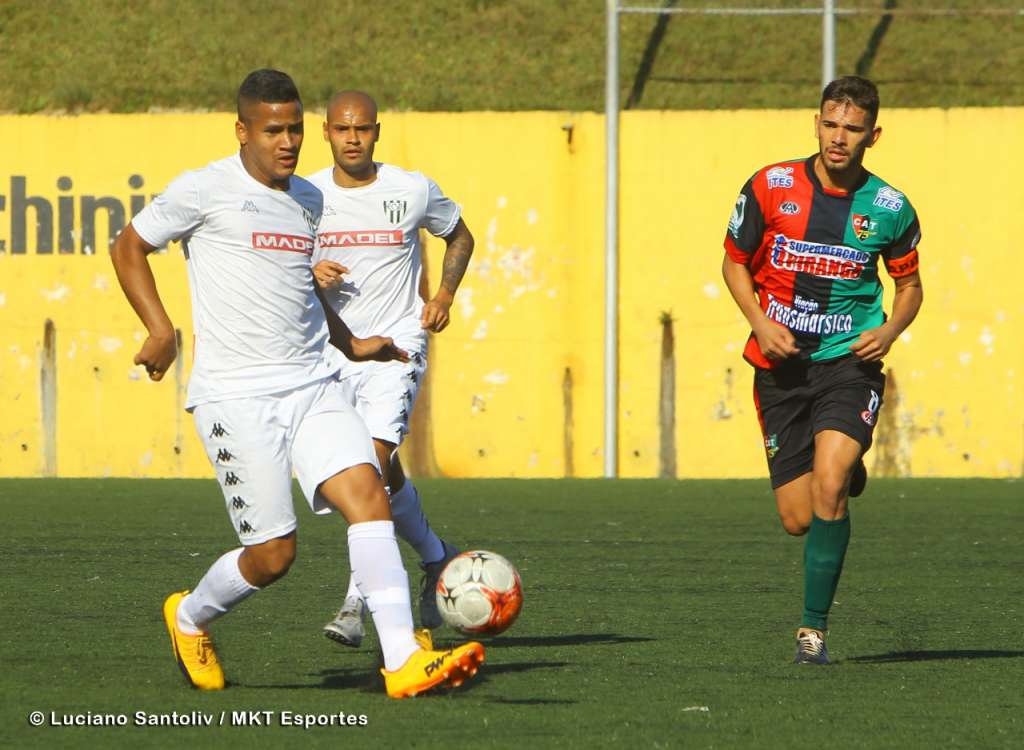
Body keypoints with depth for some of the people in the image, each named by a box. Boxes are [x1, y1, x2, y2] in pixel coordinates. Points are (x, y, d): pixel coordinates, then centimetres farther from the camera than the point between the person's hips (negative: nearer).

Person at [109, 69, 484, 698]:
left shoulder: (309, 199, 16)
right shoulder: (206, 190, -4)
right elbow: (129, 247, 5)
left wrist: (350, 344, 33)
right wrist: (160, 329, -7)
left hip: (314, 386, 6)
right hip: (236, 394, -6)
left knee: (368, 493, -17)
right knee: (273, 555, -6)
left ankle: (404, 661, -21)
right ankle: (191, 617, 27)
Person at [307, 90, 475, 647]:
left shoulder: (413, 191, -2)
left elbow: (460, 237, 15)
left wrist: (445, 293, 0)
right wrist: (310, 275, -12)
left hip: (396, 345, -3)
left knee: (374, 458, -21)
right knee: (385, 476, 10)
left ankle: (357, 602, -19)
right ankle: (436, 559, 38)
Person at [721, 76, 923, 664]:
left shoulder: (890, 209, -2)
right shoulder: (771, 187, -3)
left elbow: (909, 283, 14)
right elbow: (735, 261, 9)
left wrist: (890, 330, -7)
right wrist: (760, 322, -8)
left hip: (849, 360, -2)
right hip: (781, 367, 2)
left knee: (828, 490, -24)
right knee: (798, 520, 1)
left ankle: (814, 627, -11)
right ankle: (849, 476, 40)